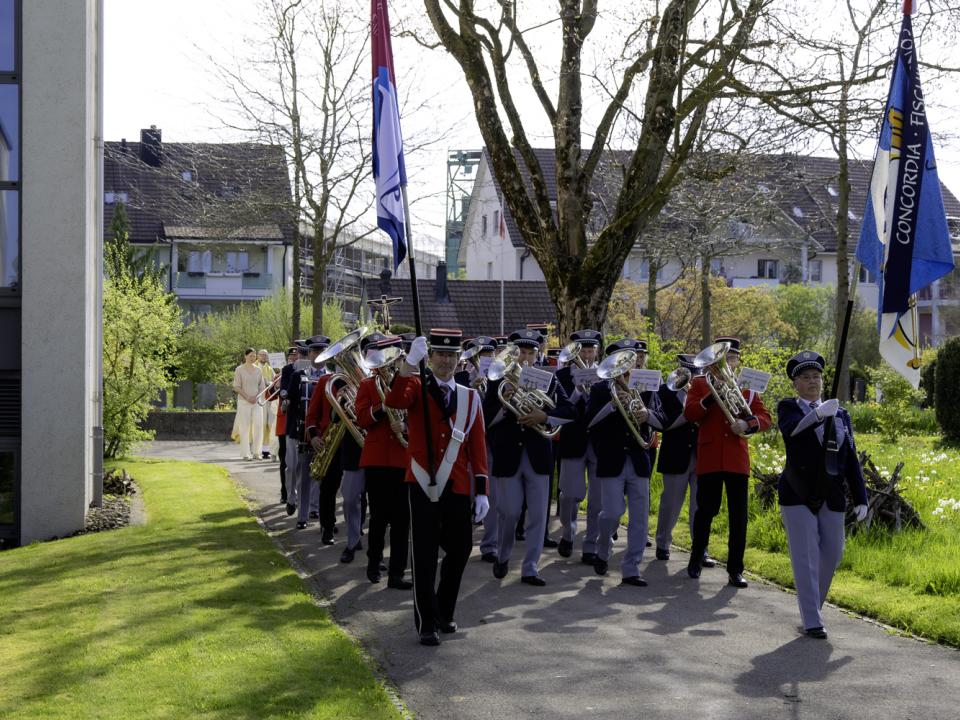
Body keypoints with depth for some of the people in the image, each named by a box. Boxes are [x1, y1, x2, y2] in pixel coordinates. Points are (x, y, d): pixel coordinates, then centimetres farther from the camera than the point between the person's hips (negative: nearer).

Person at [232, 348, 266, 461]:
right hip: (244, 401, -3)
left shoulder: (258, 370, 11)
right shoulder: (239, 369, 0)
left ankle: (255, 451, 5)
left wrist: (256, 396, -6)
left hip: (257, 401, 4)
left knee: (258, 426, -5)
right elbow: (236, 387, -4)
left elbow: (262, 386, 11)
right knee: (244, 427, -3)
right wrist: (247, 397, -12)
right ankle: (245, 453, 0)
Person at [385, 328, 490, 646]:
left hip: (457, 488, 3)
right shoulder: (416, 387, 2)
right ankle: (427, 623, 3)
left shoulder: (470, 398, 9)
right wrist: (410, 362, -31)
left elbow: (477, 446, 7)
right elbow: (395, 401, -22)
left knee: (459, 550, 9)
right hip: (423, 485, -3)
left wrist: (481, 491, 2)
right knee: (425, 556, -3)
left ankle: (444, 612, 29)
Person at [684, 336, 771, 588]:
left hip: (737, 458, 2)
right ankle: (696, 558, 24)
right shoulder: (700, 384, 7)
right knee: (706, 510, 4)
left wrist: (748, 423, -16)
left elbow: (765, 417, 5)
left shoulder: (747, 387, 12)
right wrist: (713, 396, -17)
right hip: (709, 458, -2)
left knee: (738, 515, -1)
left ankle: (735, 569, 4)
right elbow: (689, 413, -6)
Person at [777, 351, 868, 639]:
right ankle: (812, 621, -3)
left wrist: (860, 498, 3)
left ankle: (813, 604, 27)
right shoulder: (788, 407, -1)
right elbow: (791, 428, -25)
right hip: (797, 496, -4)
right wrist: (818, 414, -43)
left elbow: (851, 460, 8)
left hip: (831, 498, 4)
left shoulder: (840, 415, 10)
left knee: (832, 555, 7)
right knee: (806, 559, -6)